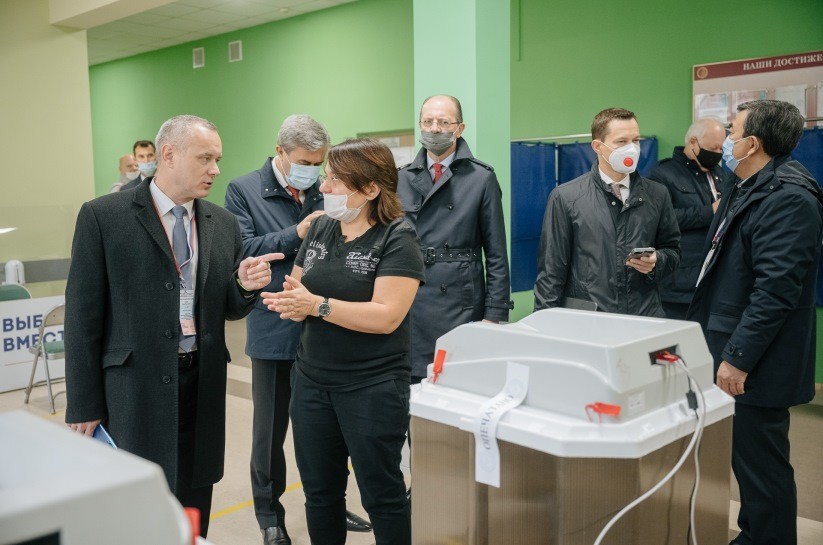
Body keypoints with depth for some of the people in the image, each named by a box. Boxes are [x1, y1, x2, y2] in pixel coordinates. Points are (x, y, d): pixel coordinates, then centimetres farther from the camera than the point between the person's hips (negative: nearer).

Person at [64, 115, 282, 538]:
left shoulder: (223, 224, 8)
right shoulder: (103, 216, -5)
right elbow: (83, 314, -5)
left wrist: (245, 286, -10)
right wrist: (84, 404, -6)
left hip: (203, 386, 4)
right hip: (135, 388, -4)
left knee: (194, 511, 14)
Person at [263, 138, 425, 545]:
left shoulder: (397, 239, -13)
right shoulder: (320, 228, 6)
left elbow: (387, 316, -22)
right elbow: (296, 288, 9)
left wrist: (318, 305, -24)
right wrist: (290, 302, -14)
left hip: (373, 388, -6)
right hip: (311, 381, 6)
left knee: (381, 494, 8)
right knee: (319, 492, 17)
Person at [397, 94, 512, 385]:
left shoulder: (481, 178, 0)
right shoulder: (402, 178, 10)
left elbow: (497, 255, -1)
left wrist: (494, 315, -5)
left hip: (461, 307, -3)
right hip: (407, 306, 3)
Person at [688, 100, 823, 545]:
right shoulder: (747, 190, 14)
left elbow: (776, 290, -23)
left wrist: (738, 358, -22)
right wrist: (721, 348, 20)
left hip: (753, 365, -10)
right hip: (732, 352, 10)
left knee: (761, 464, 2)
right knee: (747, 459, 19)